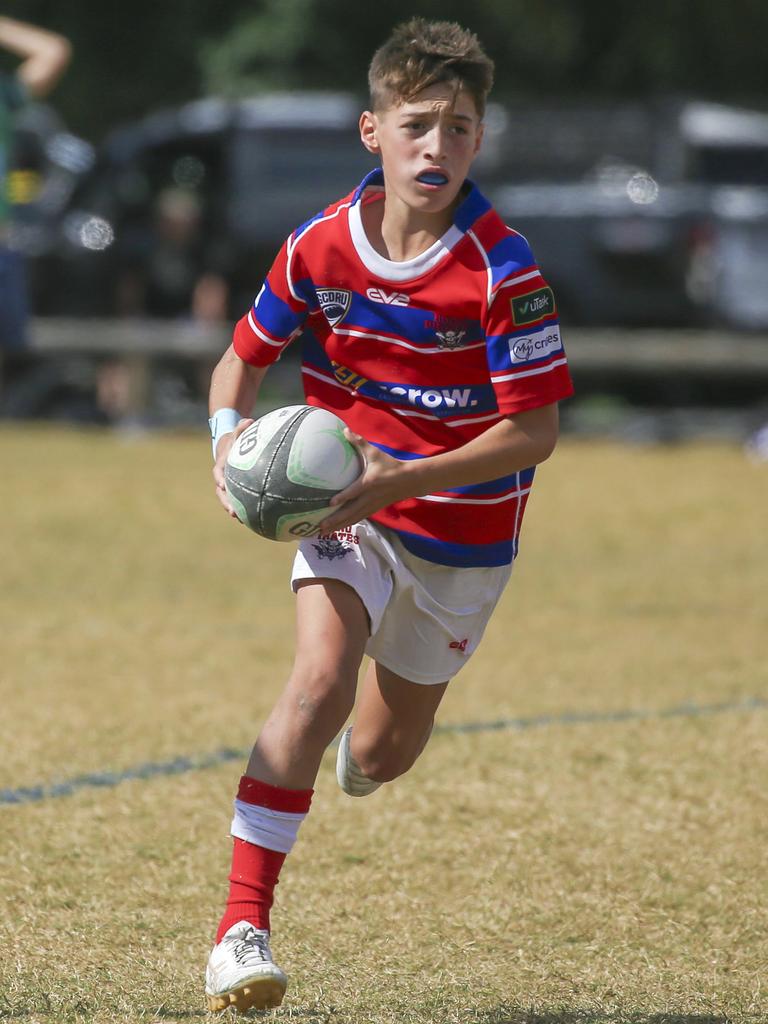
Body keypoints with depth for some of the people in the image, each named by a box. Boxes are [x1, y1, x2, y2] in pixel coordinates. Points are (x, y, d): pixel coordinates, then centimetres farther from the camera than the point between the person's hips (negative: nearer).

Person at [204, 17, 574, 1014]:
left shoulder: (503, 271, -22)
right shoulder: (322, 247, -11)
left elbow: (534, 431, -21)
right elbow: (243, 359, 4)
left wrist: (401, 480, -29)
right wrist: (231, 437, -17)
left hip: (464, 530, -1)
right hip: (347, 509, 1)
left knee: (379, 756, 11)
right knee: (320, 679, -26)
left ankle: (349, 755, 54)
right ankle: (243, 924, -26)